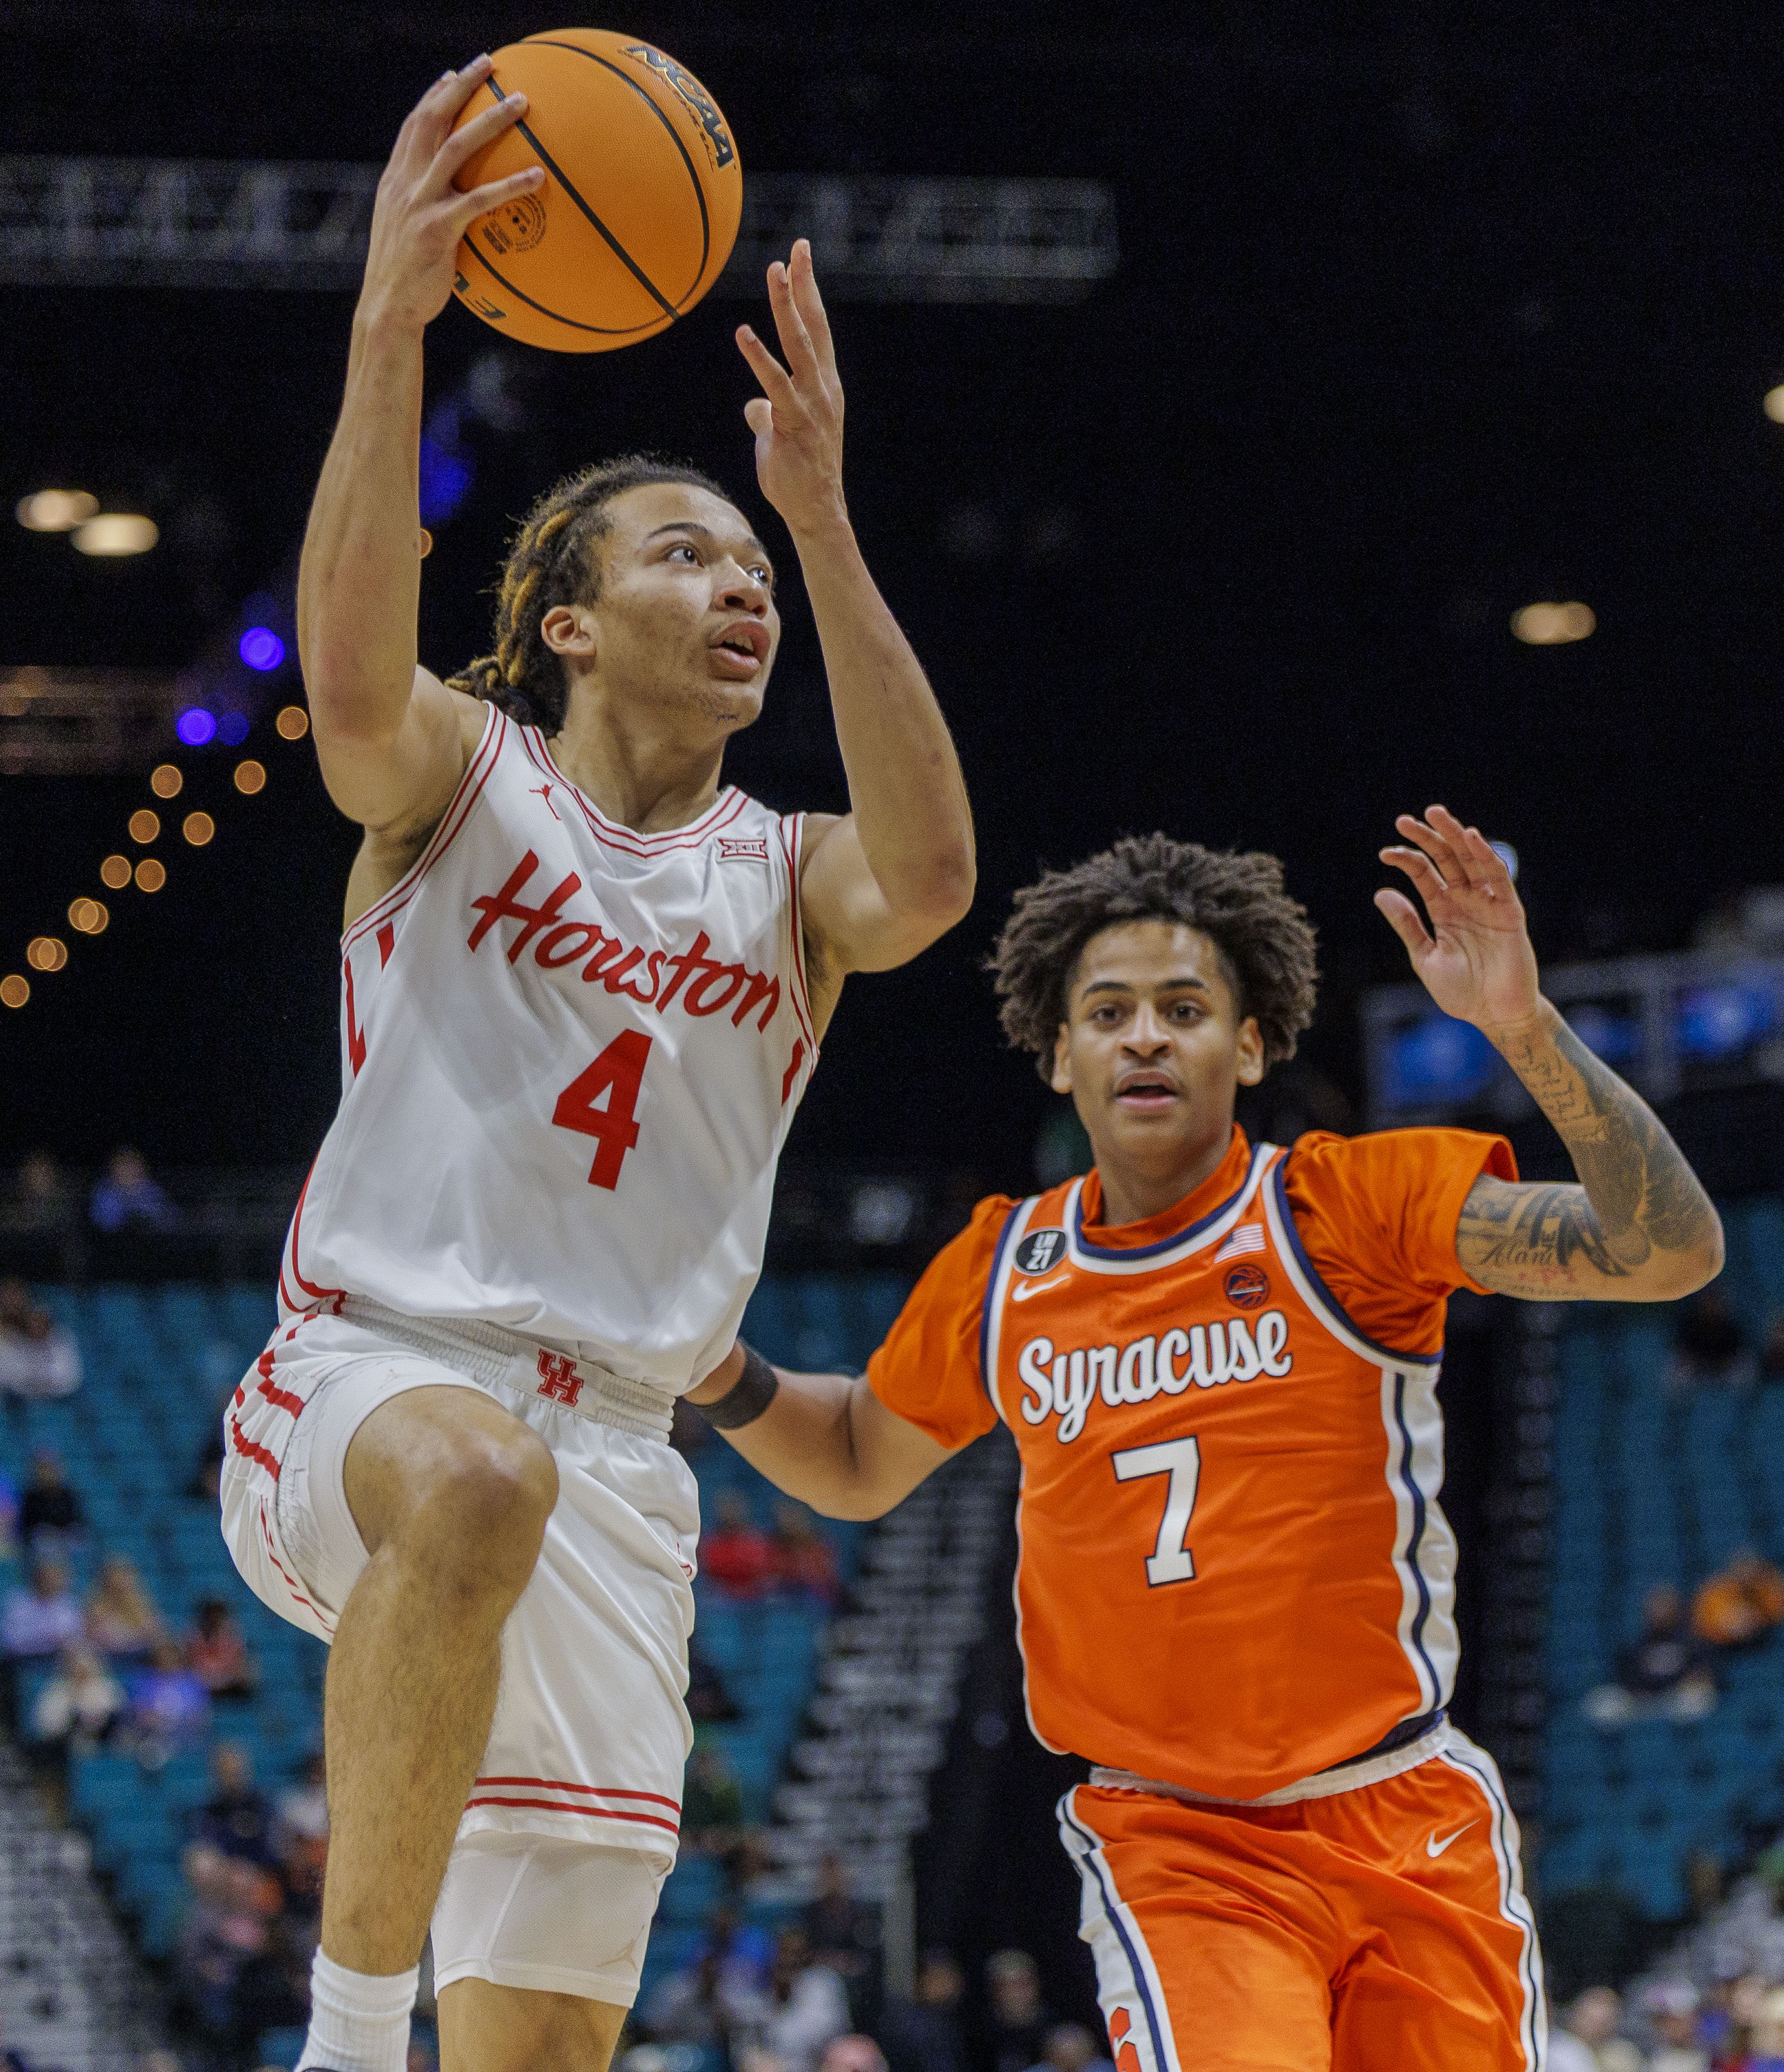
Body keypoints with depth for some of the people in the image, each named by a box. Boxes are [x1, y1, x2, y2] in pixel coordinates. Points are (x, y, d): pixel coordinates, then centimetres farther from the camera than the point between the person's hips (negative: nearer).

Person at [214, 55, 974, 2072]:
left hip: (617, 1452, 4)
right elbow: (350, 663, -19)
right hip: (367, 1372, -4)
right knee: (478, 1478, -41)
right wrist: (391, 328, -32)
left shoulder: (788, 876, 12)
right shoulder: (458, 775, 6)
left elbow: (928, 873, -13)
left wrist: (822, 513, -18)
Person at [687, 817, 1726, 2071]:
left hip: (1413, 1829, 0)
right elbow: (856, 1468, 24)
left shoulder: (1358, 1206, -5)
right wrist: (719, 1372, 5)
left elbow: (1671, 1251, -16)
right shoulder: (1000, 1275, 5)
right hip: (1175, 1851, 0)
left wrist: (1525, 1025, -26)